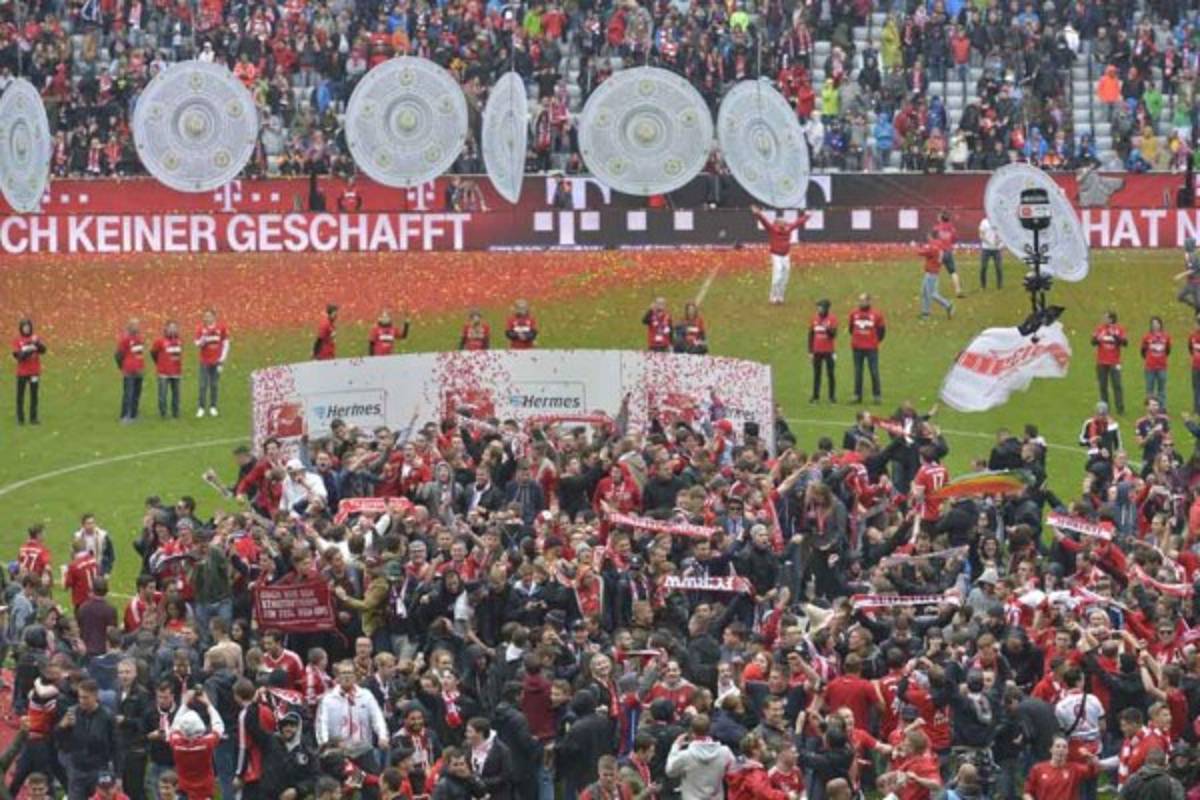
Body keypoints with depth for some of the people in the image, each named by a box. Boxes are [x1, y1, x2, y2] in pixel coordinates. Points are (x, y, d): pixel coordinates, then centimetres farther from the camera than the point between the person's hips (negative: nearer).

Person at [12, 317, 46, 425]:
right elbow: (17, 355, -9)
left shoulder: (36, 338, 5)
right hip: (22, 372, -1)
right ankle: (20, 419, 4)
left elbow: (43, 350, -9)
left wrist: (37, 343, -27)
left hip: (34, 372, 1)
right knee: (20, 395, -1)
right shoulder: (17, 340, 1)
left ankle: (33, 418, 5)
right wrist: (27, 352, -24)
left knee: (34, 395, 1)